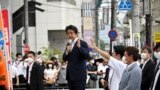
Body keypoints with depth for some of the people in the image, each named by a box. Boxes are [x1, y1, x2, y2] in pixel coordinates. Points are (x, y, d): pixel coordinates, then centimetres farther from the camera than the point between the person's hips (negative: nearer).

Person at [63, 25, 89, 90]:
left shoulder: (82, 43, -7)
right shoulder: (68, 44, 15)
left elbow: (86, 56, -20)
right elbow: (64, 58, 12)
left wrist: (79, 47, -33)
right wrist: (67, 52, -9)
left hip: (79, 75, -7)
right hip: (70, 75, 7)